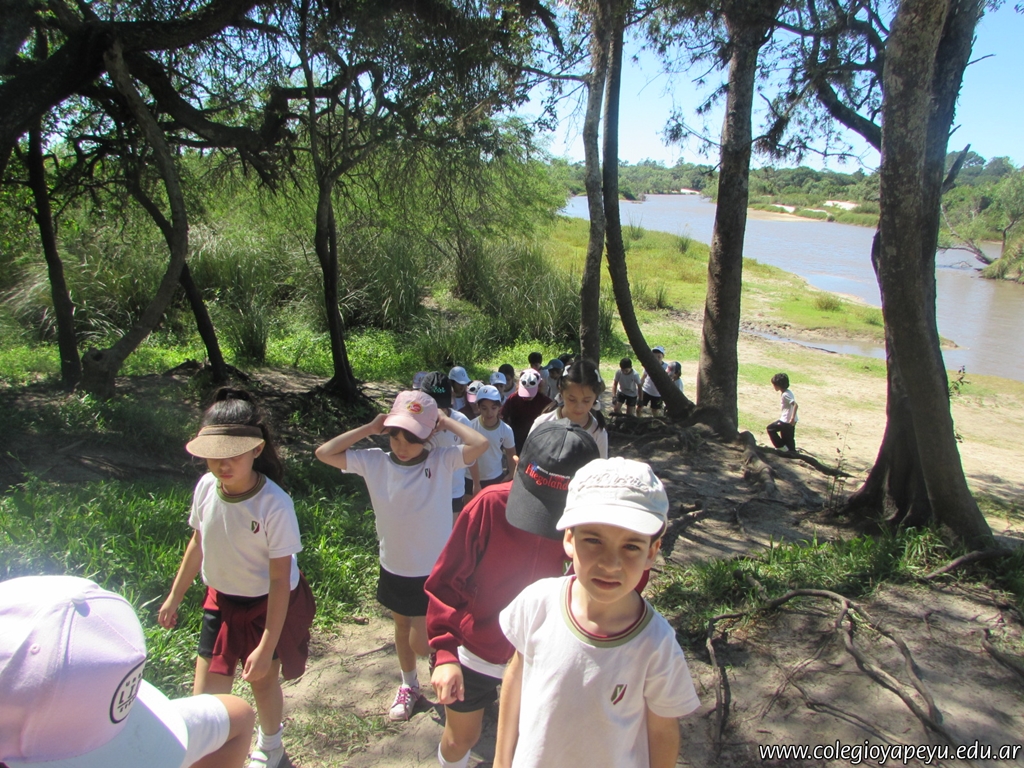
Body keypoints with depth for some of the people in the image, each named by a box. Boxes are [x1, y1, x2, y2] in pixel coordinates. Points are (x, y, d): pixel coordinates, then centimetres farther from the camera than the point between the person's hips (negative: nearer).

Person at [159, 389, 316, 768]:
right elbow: (198, 543, 4)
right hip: (221, 600, 4)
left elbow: (280, 580, -23)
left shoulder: (275, 505, -30)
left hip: (268, 605, -4)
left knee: (262, 680, 18)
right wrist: (174, 597, 13)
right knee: (204, 699, 5)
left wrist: (267, 647, -20)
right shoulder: (206, 487, -15)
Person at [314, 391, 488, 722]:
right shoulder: (375, 462, -10)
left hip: (434, 571, -4)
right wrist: (369, 428, -16)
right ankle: (409, 685, 49)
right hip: (393, 568, 4)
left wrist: (447, 421, -21)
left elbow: (480, 444, -32)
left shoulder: (442, 461, -18)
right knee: (402, 627, 24)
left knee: (422, 643, 2)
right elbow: (325, 453, -13)